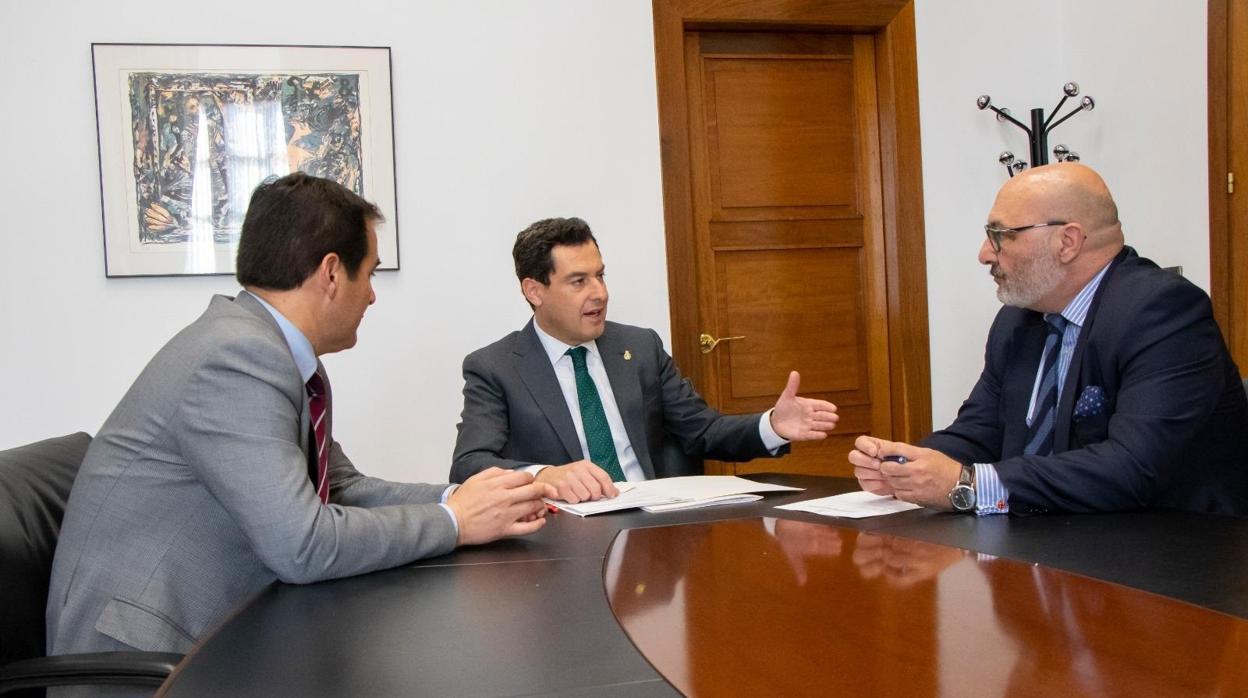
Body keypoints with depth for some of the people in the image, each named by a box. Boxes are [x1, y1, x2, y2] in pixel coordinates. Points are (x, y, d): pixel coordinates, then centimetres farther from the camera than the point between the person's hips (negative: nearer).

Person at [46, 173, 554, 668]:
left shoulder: (279, 352, 4)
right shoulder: (237, 358, -23)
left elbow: (344, 489, 11)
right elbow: (302, 546, -26)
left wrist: (455, 498, -4)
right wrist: (454, 521, -15)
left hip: (218, 631, 8)